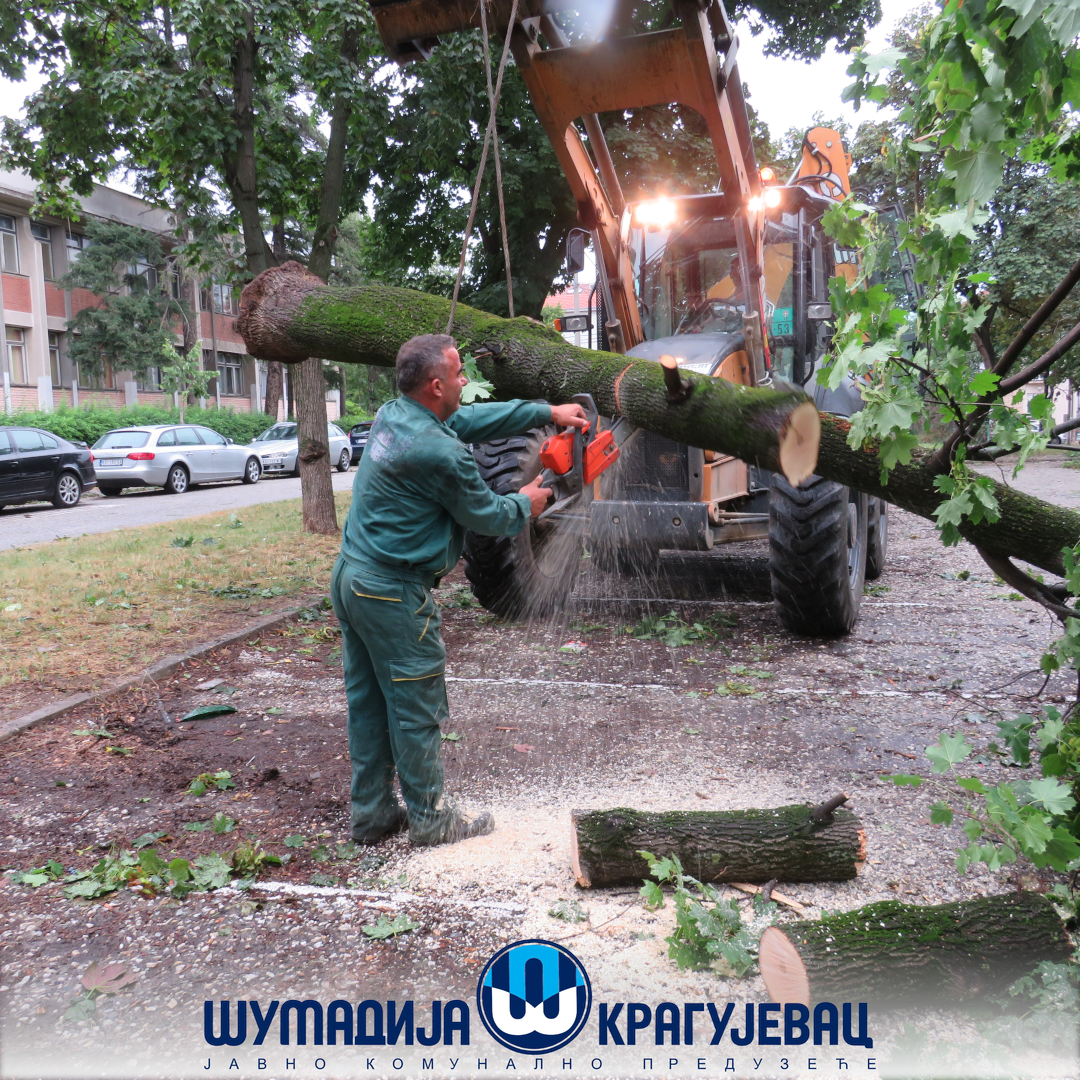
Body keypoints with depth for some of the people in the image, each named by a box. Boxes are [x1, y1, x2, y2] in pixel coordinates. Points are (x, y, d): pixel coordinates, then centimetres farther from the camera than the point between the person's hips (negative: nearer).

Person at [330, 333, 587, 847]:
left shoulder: (392, 415, 5)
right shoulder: (441, 453, -21)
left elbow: (471, 418, 14)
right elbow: (485, 516, -8)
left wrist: (546, 412, 15)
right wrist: (525, 504, 13)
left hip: (350, 578, 9)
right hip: (395, 593, -9)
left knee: (368, 700, 16)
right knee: (417, 708, 5)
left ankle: (371, 812, 28)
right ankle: (429, 817, 20)